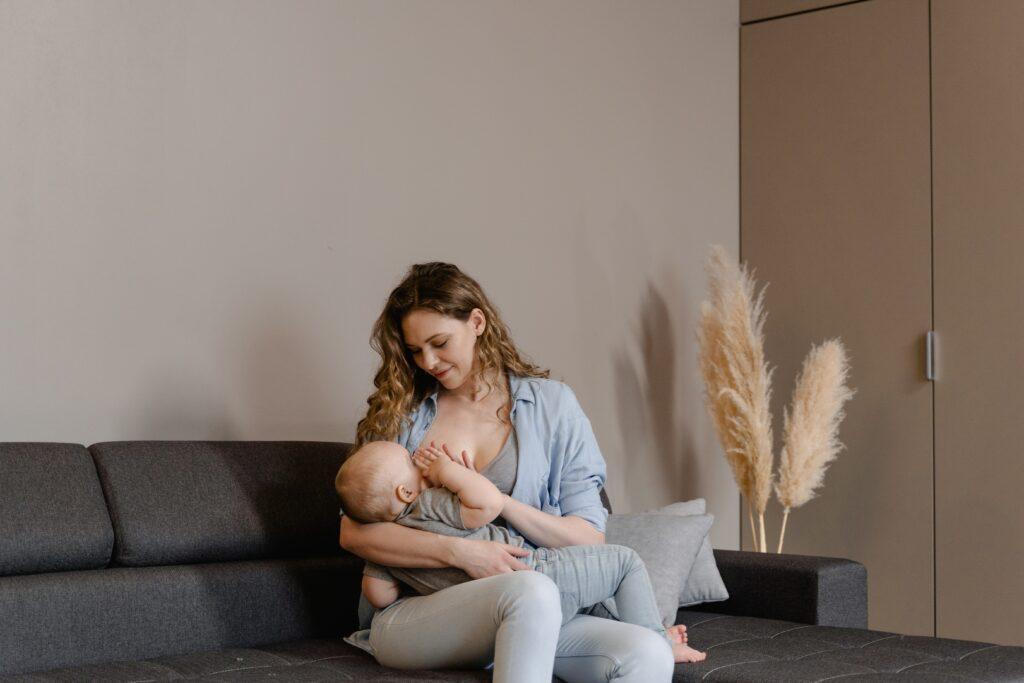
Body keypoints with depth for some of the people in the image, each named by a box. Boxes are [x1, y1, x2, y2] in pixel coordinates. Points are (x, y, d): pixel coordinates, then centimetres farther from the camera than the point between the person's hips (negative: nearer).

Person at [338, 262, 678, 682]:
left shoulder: (551, 403, 10)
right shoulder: (400, 412, 11)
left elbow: (589, 537, 5)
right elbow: (353, 532, 0)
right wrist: (458, 552, -15)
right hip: (408, 614, -1)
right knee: (534, 591, -37)